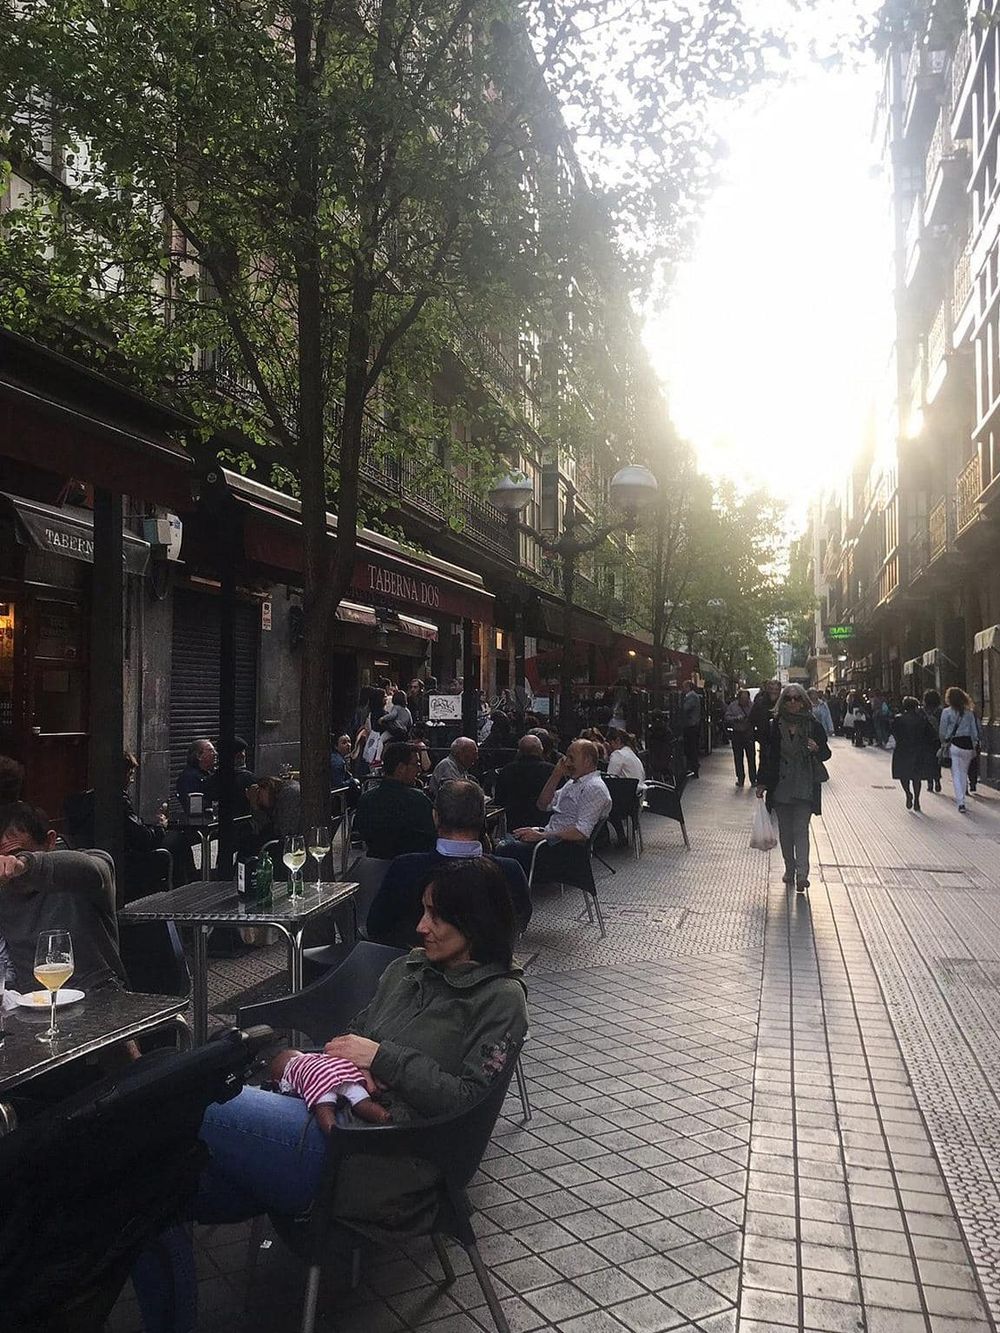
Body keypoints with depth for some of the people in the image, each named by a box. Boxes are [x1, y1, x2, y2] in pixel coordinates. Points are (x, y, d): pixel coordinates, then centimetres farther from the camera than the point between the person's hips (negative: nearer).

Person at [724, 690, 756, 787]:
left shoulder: (752, 706, -2)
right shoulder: (733, 706, 1)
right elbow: (727, 717, -5)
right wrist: (737, 718, -19)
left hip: (749, 733, -2)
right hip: (737, 734, 2)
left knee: (751, 757, -1)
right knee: (738, 758, 8)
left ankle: (753, 779, 8)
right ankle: (740, 779, 19)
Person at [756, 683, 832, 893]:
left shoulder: (813, 726, 0)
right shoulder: (773, 727, 2)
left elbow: (826, 753, 6)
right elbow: (765, 756, 5)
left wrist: (816, 749, -16)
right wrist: (762, 783, 2)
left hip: (805, 787, -2)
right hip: (780, 787, 2)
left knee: (801, 829, -8)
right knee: (785, 831, 10)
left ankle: (802, 874, -10)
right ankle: (790, 870, 23)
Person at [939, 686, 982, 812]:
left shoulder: (947, 712, -5)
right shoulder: (970, 712, 4)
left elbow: (942, 731, -3)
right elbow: (975, 730, 4)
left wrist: (943, 743, 12)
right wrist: (974, 745, 13)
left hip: (954, 744, -3)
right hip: (968, 744, 3)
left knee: (956, 773, 0)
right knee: (964, 772, 17)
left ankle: (960, 802, -9)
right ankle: (961, 798, 25)